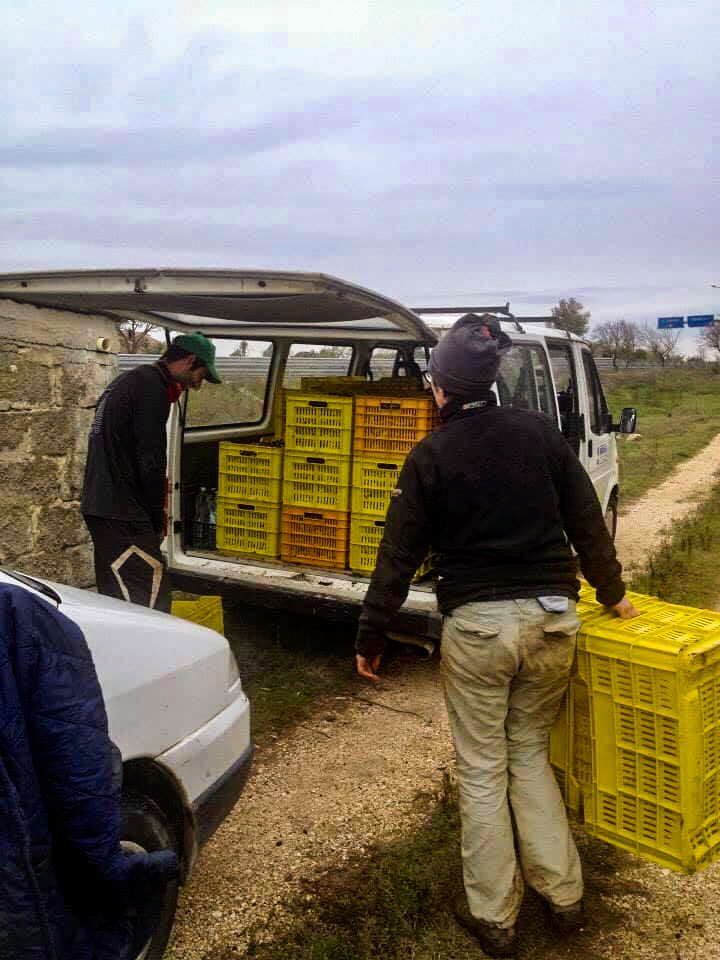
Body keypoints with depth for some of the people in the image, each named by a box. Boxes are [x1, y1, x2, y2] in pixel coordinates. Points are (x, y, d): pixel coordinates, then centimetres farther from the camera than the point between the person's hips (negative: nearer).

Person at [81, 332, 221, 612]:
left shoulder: (126, 381, 20)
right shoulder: (153, 388, -12)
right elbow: (151, 462, -16)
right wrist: (157, 520, -4)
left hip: (96, 505, 10)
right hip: (122, 514, -10)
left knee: (116, 596, 17)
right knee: (152, 604, -12)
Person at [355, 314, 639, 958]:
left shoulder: (430, 456, -5)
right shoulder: (540, 432, 3)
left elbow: (399, 557, -4)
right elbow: (587, 521, 7)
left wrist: (370, 640, 3)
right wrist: (612, 593, 21)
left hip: (477, 623, -3)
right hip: (553, 616, 4)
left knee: (482, 769, 11)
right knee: (529, 752, 21)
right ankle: (564, 896, 25)